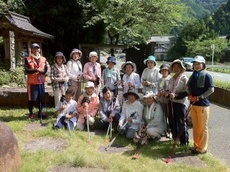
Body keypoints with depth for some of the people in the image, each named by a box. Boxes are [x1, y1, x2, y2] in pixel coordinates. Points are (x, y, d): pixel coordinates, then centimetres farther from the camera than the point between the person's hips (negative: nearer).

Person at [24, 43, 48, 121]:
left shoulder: (43, 59, 10)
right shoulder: (27, 59, -1)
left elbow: (46, 69, 2)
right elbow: (27, 70, -13)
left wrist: (42, 71, -19)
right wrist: (36, 69, -22)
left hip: (41, 82, 4)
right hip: (32, 82, -4)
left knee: (41, 98, 10)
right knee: (32, 99, 3)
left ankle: (40, 112, 25)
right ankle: (31, 113, 17)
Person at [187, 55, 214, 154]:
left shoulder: (207, 76, -9)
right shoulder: (193, 76, 9)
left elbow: (211, 90, -14)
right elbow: (189, 88, 17)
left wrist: (199, 97, -18)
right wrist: (190, 95, -3)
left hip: (203, 105, -6)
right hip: (193, 104, 6)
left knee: (202, 127, 4)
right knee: (195, 127, 15)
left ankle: (202, 148, 15)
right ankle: (196, 145, 29)